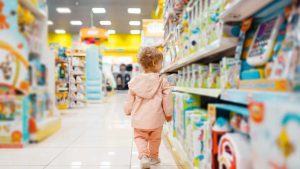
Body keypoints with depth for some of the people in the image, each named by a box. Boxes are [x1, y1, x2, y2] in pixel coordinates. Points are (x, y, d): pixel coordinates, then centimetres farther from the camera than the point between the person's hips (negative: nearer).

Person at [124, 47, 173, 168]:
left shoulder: (135, 81, -4)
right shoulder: (162, 81, -10)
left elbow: (130, 100, 4)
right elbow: (167, 100, -6)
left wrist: (128, 111, 21)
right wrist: (168, 114, 9)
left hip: (139, 119, 1)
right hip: (156, 119, 0)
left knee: (139, 137, 18)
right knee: (155, 139, 21)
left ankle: (143, 155, -3)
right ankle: (153, 157, 36)